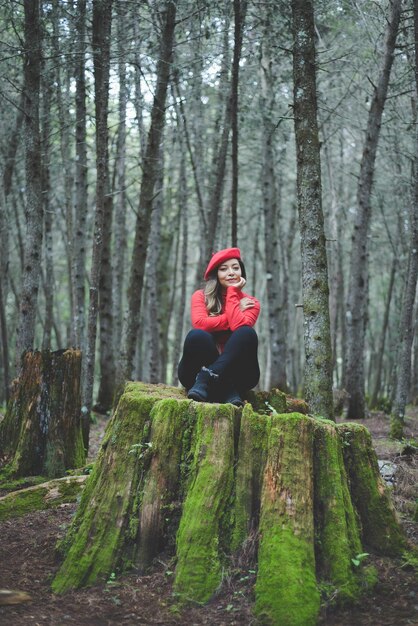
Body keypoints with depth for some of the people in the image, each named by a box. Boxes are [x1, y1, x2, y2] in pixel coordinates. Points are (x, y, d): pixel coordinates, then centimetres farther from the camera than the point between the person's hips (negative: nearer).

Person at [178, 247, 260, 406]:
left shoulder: (250, 303, 6)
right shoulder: (201, 296, 4)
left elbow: (238, 325, -17)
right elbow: (199, 323, -17)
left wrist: (233, 291, -6)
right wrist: (236, 313, -9)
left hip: (235, 373, 1)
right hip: (200, 368, -1)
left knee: (247, 333, -26)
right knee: (197, 335, -31)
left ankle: (205, 380, -34)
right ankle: (228, 391, -30)